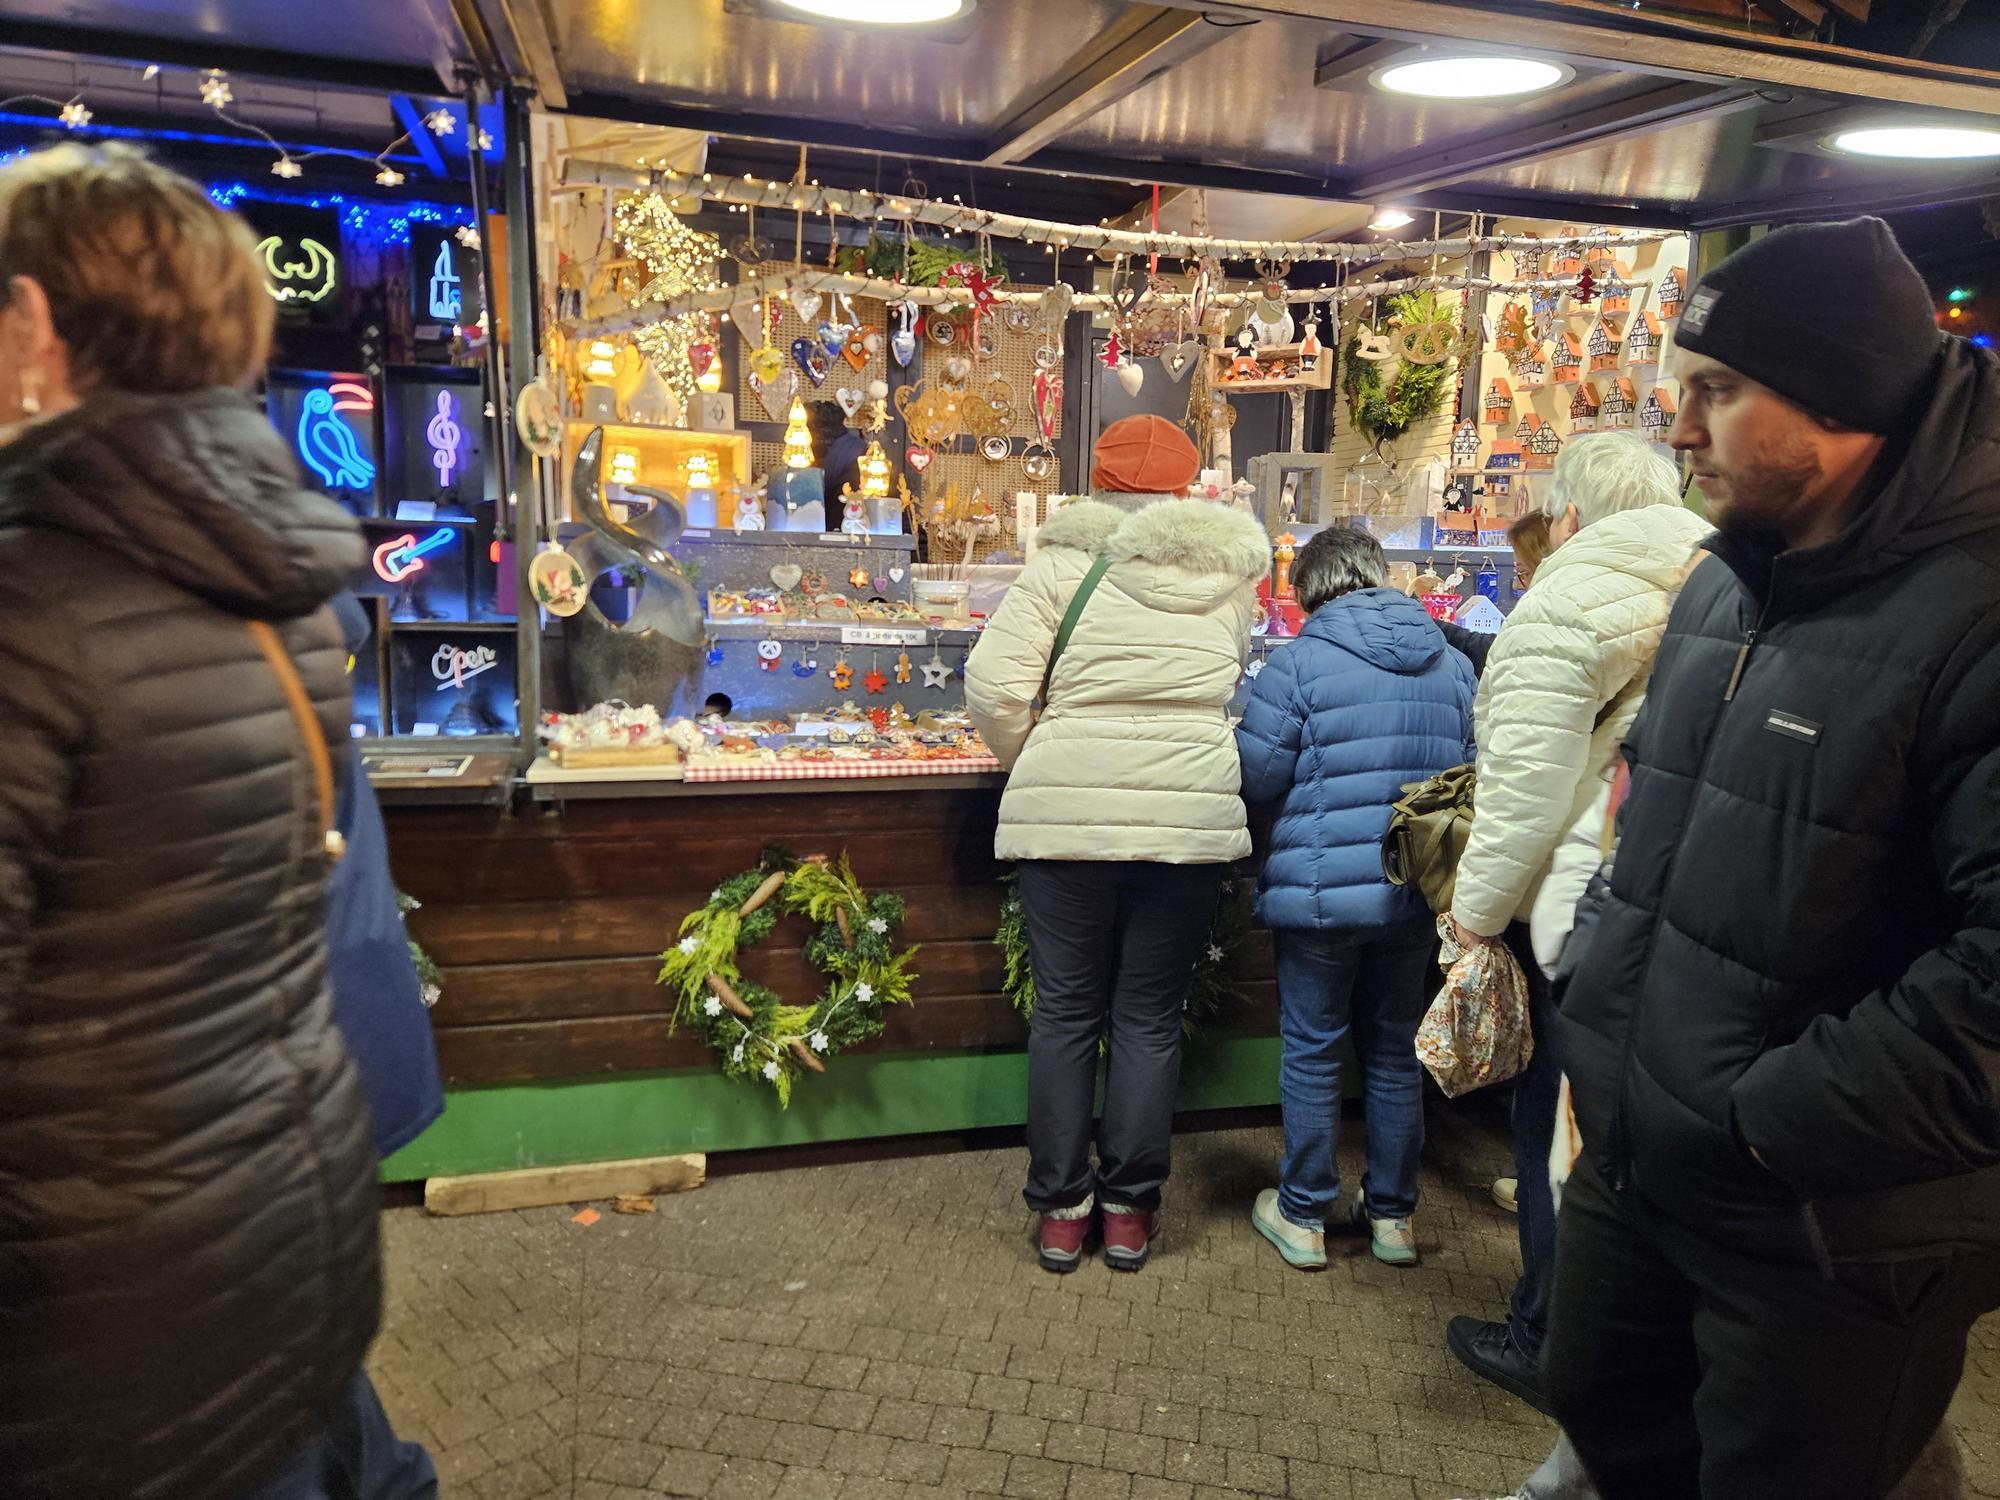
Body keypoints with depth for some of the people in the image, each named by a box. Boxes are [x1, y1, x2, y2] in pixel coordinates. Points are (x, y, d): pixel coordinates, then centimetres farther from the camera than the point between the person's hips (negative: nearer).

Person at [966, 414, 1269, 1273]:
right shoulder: (1235, 573, 8)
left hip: (1065, 814, -1)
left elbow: (992, 688, -8)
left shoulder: (1064, 562, -1)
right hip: (1190, 818, 2)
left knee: (1065, 1012, 10)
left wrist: (1031, 767, 9)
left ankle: (1061, 1209, 20)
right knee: (1150, 1018, 12)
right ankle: (1130, 1209, 21)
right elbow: (1253, 695, 10)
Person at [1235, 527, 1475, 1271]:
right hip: (1416, 893, 5)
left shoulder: (1300, 661, -11)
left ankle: (1304, 1215, 20)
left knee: (1311, 1053, 8)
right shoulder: (1452, 664, 4)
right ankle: (1392, 1215, 28)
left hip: (1319, 888, -4)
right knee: (1396, 1053, 16)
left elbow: (1257, 775, -9)